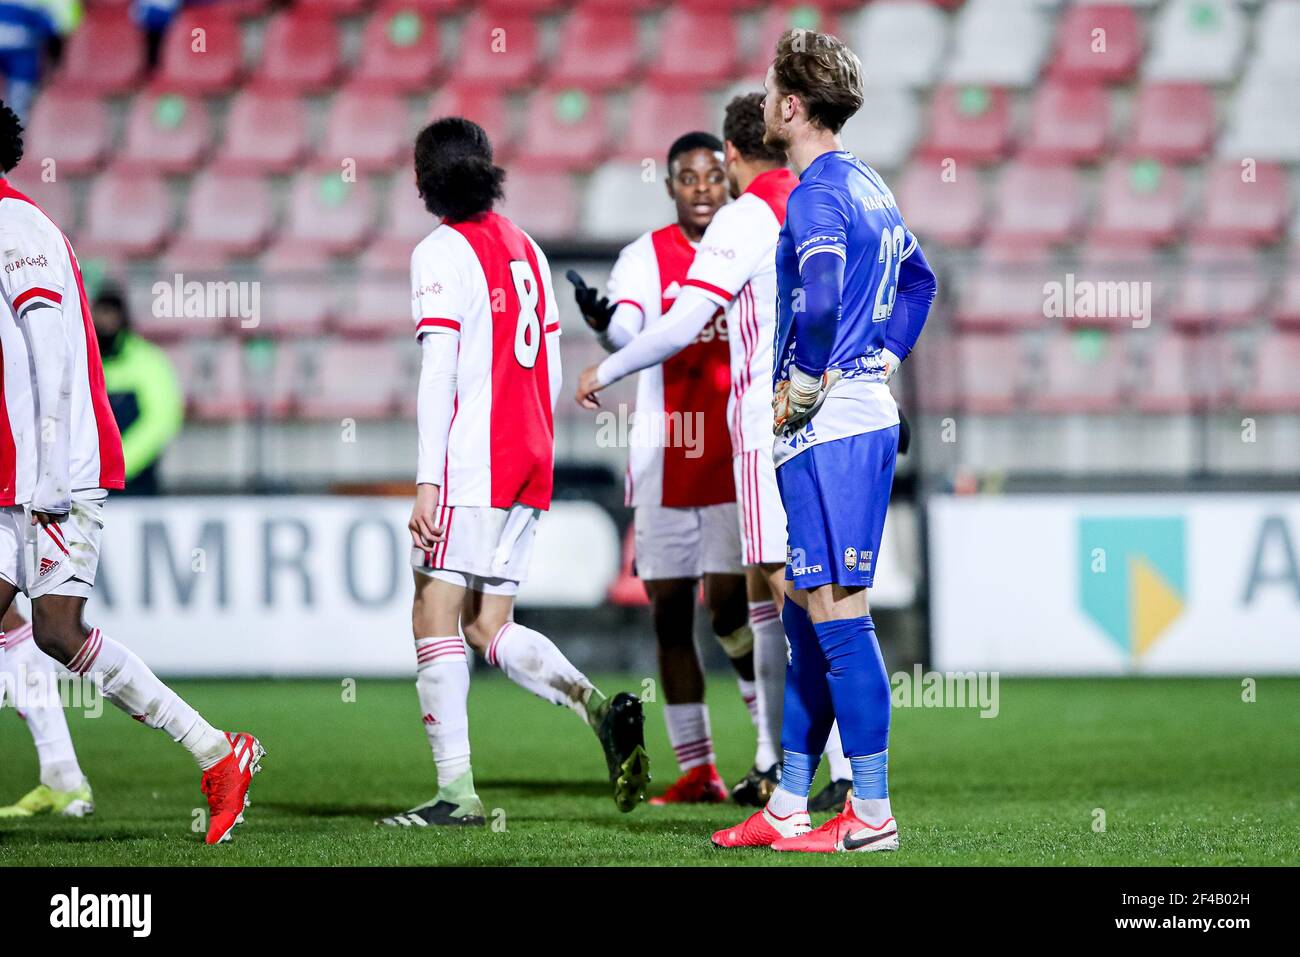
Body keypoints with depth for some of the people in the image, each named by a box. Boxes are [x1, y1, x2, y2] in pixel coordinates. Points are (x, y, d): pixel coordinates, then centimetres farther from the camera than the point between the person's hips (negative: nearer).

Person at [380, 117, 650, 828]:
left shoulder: (441, 251, -7)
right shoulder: (525, 247, 17)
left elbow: (438, 374, -14)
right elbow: (552, 370, 18)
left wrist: (428, 481, -16)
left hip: (470, 463, -8)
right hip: (530, 462, 8)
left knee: (435, 616, -6)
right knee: (488, 626, 11)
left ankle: (456, 791, -13)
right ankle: (600, 709, -10)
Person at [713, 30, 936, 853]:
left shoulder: (818, 193, -14)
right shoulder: (868, 186, 16)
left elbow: (820, 304, -28)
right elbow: (918, 281, 30)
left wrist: (797, 396, -16)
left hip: (827, 426, -10)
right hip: (870, 415, 10)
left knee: (836, 612, -8)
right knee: (807, 616, 13)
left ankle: (872, 812, -6)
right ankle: (789, 809, 16)